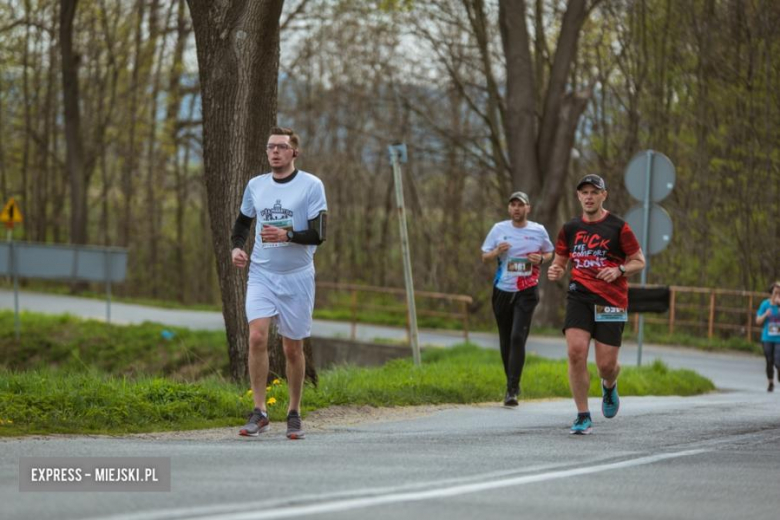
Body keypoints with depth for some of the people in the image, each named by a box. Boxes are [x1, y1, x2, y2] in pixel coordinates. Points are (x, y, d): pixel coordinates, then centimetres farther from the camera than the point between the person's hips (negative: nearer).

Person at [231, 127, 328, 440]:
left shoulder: (311, 185, -4)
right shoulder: (255, 185, 8)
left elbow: (318, 234, -11)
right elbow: (243, 221, 23)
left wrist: (287, 235, -27)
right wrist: (237, 247, 4)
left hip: (297, 276, -2)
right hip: (261, 273, 2)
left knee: (293, 347, 4)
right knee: (257, 336, -16)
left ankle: (294, 414, 19)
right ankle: (259, 413, -12)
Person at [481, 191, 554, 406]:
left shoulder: (539, 231, 3)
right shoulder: (499, 229, 4)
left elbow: (549, 253, 17)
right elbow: (484, 257, 8)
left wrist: (541, 259, -6)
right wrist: (497, 252, -13)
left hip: (526, 292, -2)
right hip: (502, 290, 2)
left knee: (518, 338, -15)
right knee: (505, 340, 9)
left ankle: (512, 390, -15)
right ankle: (512, 383, 26)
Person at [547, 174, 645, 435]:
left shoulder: (618, 227, -1)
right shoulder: (570, 229, 9)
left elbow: (639, 261, 4)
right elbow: (560, 261, 20)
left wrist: (619, 270, -15)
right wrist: (556, 271, -4)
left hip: (612, 300, -2)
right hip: (580, 295, 2)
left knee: (606, 364, -2)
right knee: (576, 350, -18)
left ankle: (609, 386, 39)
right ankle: (583, 416, -7)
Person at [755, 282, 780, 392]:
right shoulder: (765, 304, 1)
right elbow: (758, 321, 5)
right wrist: (765, 315, -14)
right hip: (768, 338, 2)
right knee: (769, 362, 9)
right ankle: (771, 383, 28)